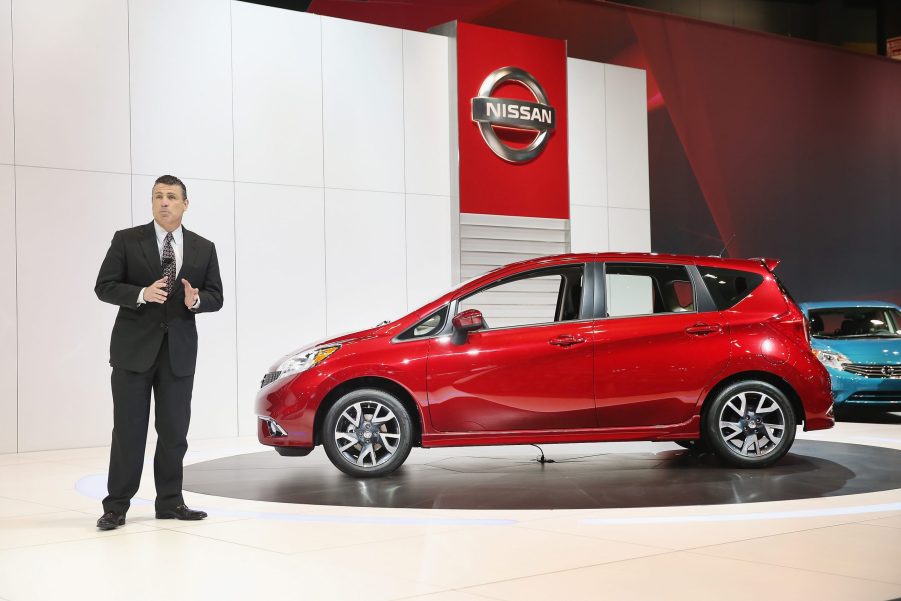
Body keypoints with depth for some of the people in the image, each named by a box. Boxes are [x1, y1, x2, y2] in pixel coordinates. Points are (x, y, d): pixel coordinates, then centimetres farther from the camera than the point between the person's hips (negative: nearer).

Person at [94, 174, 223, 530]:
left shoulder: (203, 248, 9)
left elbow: (216, 297, 8)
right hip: (133, 347, -2)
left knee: (174, 431, 7)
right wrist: (142, 294, -20)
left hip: (179, 350, 3)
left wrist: (196, 300, -15)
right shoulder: (126, 240, 1)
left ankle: (170, 502, 17)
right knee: (128, 430, -1)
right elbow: (104, 286, -3)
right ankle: (116, 507, 7)